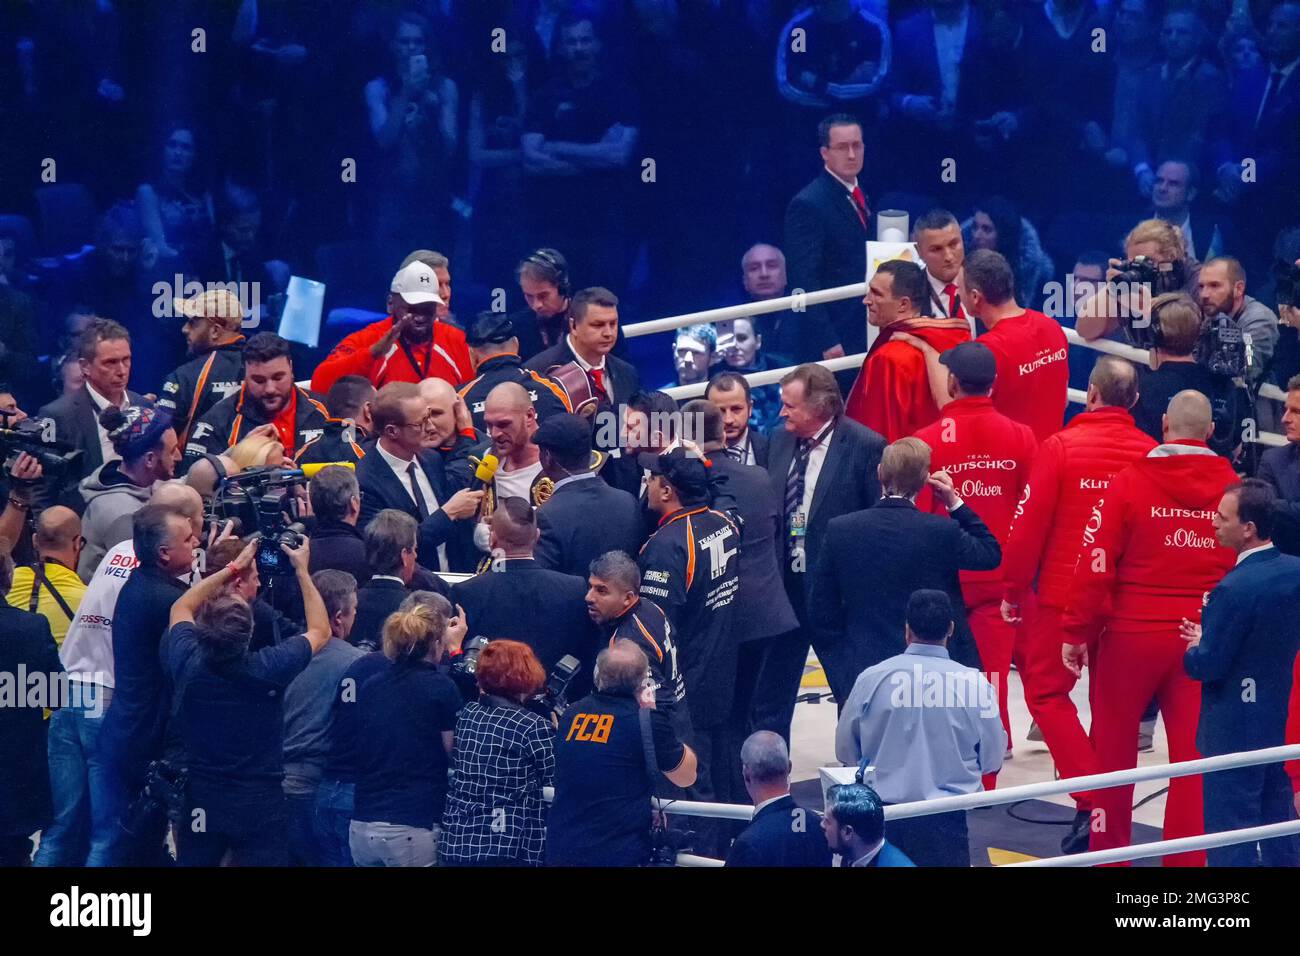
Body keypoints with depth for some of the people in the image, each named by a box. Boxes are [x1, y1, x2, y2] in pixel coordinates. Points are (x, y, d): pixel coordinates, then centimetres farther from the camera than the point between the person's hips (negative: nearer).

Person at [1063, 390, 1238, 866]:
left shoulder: (1130, 483, -8)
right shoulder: (1234, 488, -2)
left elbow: (1096, 563, -11)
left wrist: (1077, 631, -4)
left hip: (1133, 634, -1)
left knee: (1113, 747, 13)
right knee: (1193, 754, 6)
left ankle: (1108, 852, 21)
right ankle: (1186, 859, 6)